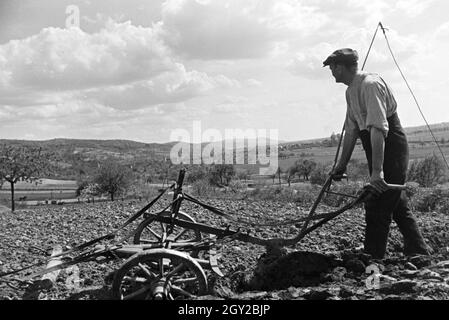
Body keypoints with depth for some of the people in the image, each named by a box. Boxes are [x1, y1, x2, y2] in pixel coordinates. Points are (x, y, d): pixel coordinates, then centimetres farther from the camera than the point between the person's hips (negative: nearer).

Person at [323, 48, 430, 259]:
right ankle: (419, 254, 30)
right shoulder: (351, 91, 10)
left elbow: (378, 128, -30)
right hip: (379, 153, 10)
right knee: (397, 206, 17)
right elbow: (351, 131, 16)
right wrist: (342, 163, 18)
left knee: (377, 210, -7)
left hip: (391, 152, -10)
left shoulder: (370, 85, -20)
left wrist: (377, 170, -35)